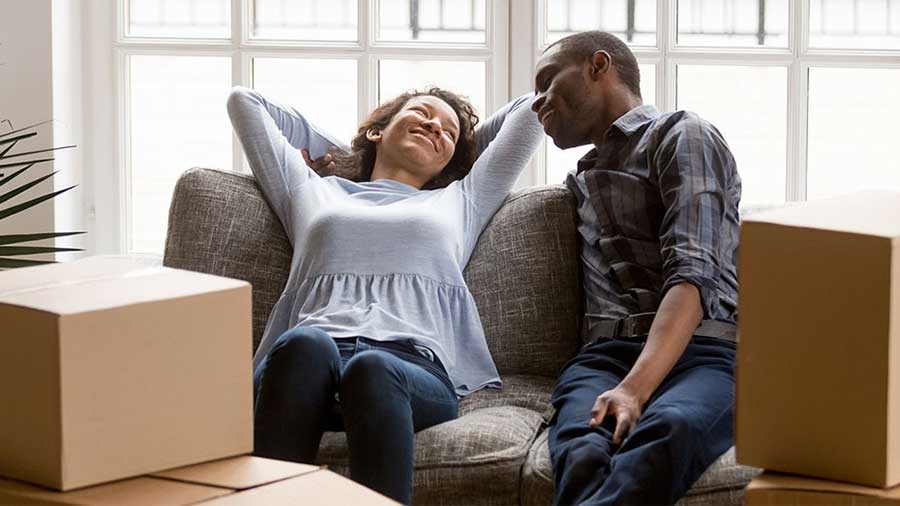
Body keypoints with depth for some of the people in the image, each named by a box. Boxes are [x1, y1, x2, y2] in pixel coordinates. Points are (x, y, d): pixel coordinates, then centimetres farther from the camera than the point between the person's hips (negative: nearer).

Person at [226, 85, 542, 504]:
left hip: (413, 364, 0)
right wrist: (333, 150, 52)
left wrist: (465, 149, 53)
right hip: (306, 357, 0)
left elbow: (529, 109, 43)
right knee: (305, 344, -39)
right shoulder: (312, 191, 38)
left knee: (373, 370, -39)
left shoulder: (461, 201, 38)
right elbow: (243, 101, 47)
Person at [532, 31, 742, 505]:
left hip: (702, 351, -4)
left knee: (665, 433, -41)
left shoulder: (682, 136, 8)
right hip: (604, 357, 4)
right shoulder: (581, 180, 32)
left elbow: (692, 276, -8)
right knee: (584, 456, -34)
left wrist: (635, 388, -22)